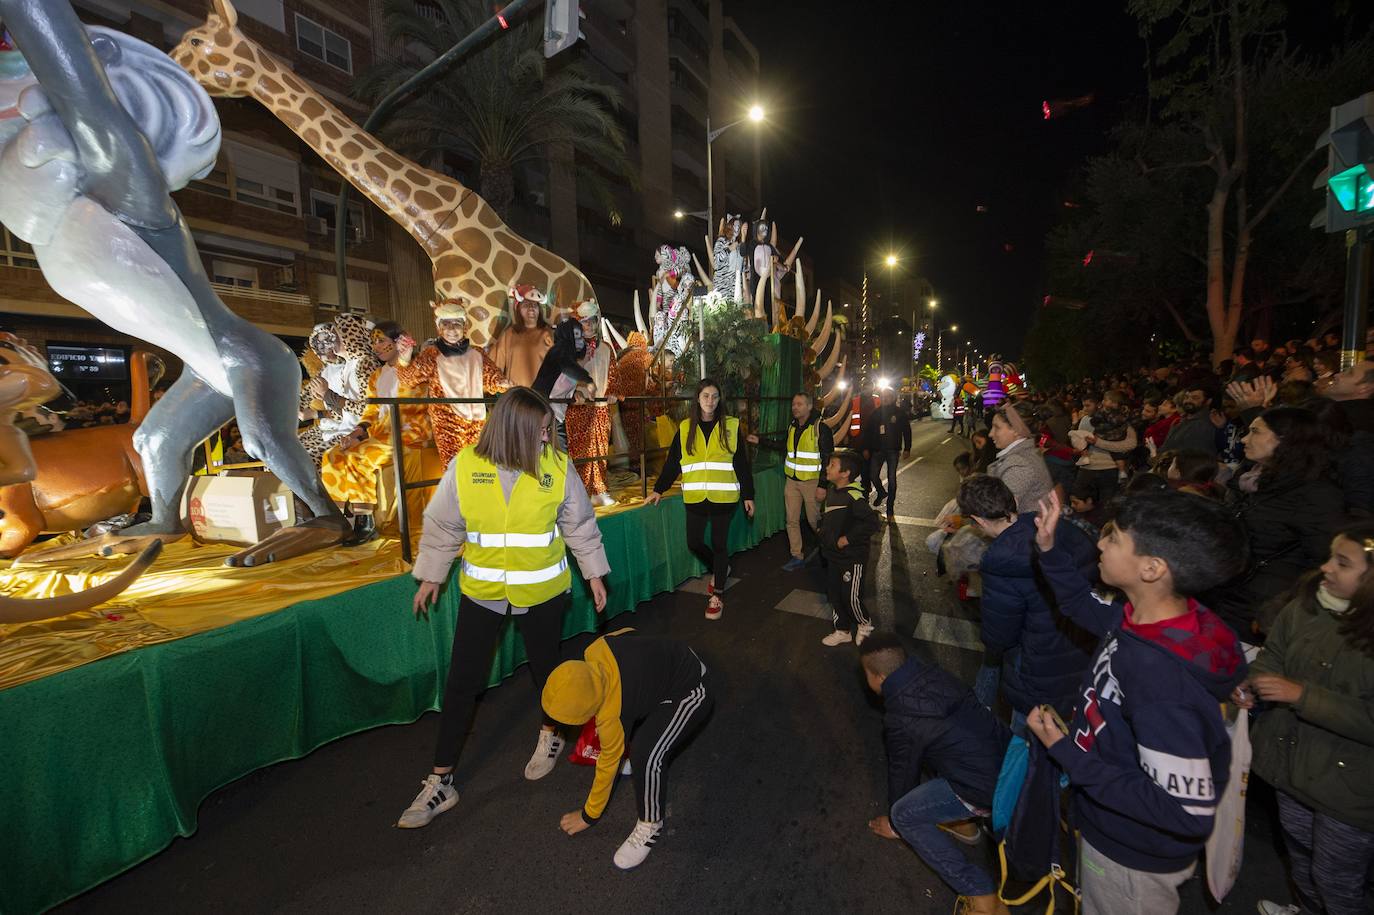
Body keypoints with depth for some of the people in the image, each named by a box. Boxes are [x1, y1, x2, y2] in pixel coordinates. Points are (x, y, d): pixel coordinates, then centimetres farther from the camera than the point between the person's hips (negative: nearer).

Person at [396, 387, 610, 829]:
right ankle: (440, 782, 27)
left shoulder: (556, 465, -13)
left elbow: (580, 526, -2)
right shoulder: (465, 465, -14)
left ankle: (550, 735, 48)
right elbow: (442, 525, 0)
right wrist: (430, 577, 7)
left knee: (545, 668, 19)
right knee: (461, 683, 8)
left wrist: (594, 574, 2)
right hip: (481, 591, 1)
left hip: (542, 591, 0)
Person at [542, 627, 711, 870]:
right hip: (677, 656, 9)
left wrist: (589, 816, 6)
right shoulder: (595, 651, -18)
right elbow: (628, 632, 3)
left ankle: (651, 826, 2)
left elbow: (608, 763, -12)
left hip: (689, 694, -9)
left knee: (646, 756, -24)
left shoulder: (611, 714, -29)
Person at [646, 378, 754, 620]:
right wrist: (658, 490, 2)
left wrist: (748, 495, -1)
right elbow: (672, 462, 7)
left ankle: (717, 596, 21)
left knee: (719, 543, 5)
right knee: (694, 543, 6)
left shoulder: (731, 426, 0)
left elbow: (742, 463, 1)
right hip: (695, 498, 2)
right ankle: (719, 569, 37)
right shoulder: (685, 428, 4)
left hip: (723, 497, -2)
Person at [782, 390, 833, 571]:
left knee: (814, 520, 3)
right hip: (792, 481, 6)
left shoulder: (820, 428, -10)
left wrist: (823, 485, -16)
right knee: (792, 520, 5)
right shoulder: (791, 427, 10)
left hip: (811, 481, -6)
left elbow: (828, 459, -12)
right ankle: (797, 557, 16)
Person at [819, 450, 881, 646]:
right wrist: (824, 530, 10)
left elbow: (871, 523, -31)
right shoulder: (833, 490, 3)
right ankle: (842, 631, 33)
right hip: (834, 556, 9)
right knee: (834, 593, 16)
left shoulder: (854, 496, -25)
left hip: (852, 558, -8)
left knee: (851, 597, 3)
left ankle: (865, 624, 33)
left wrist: (847, 539, -25)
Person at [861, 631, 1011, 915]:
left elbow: (902, 772, 1)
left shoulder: (899, 719, -17)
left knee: (904, 816, 7)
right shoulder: (932, 674, 4)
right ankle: (961, 823, 38)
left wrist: (895, 823, 23)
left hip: (986, 787, -8)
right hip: (1010, 759, 8)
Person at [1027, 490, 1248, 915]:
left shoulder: (1161, 680, -40)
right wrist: (1048, 547, -5)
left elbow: (1188, 813, -33)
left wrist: (1068, 754, -28)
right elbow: (1084, 604, 7)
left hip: (1132, 856, -6)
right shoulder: (1143, 617, -16)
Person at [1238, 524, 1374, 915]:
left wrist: (1302, 695, -27)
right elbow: (1273, 656, 1)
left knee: (1337, 881, 18)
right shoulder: (1303, 607, -11)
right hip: (1292, 762, 5)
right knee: (1299, 848, 31)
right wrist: (1252, 683, -16)